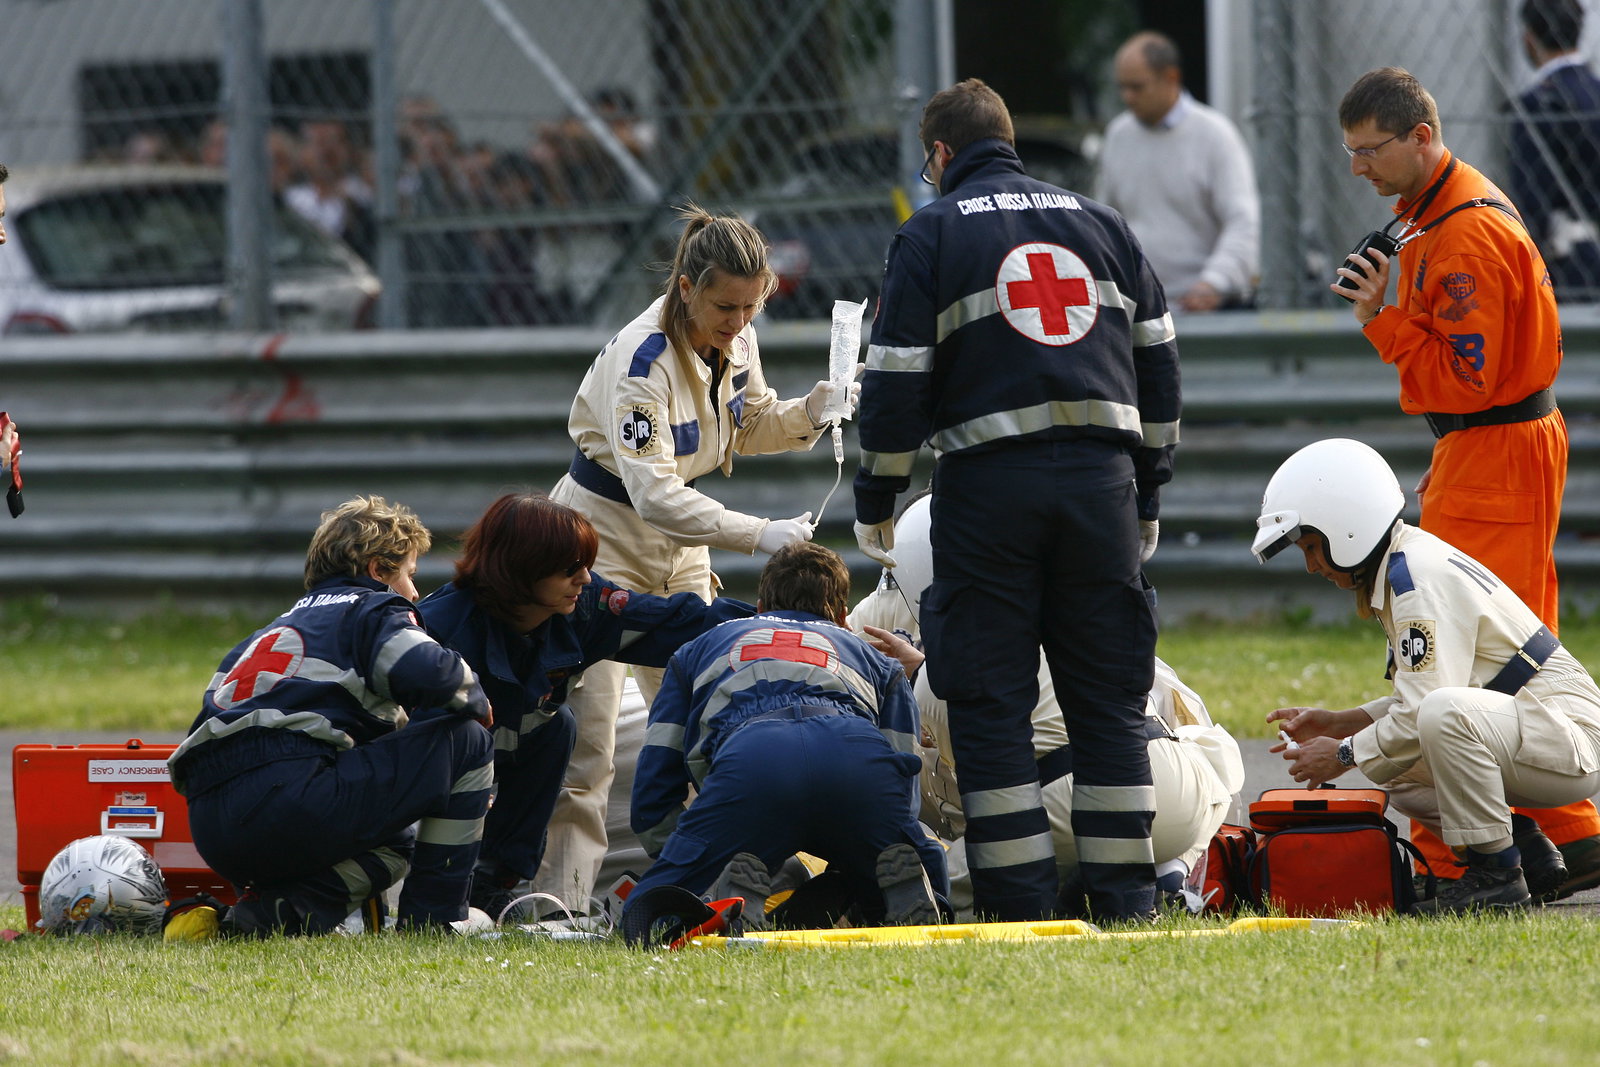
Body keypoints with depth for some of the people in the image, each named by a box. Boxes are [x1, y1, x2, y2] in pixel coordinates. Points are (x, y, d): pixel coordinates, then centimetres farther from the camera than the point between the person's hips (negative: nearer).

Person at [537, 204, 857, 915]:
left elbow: (752, 425, 13)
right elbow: (653, 490, -36)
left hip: (679, 546, 7)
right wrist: (759, 535, -42)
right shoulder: (641, 358, -29)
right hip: (603, 533, -7)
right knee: (585, 744, -12)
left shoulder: (736, 341, -7)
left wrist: (816, 408, -8)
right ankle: (558, 903, -12)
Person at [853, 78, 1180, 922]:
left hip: (989, 481, -3)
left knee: (990, 702, 1)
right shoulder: (1099, 224, 16)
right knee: (1109, 701, 8)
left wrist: (876, 502, 7)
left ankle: (1020, 903, -4)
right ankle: (1125, 900, 5)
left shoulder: (931, 233, 3)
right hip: (1101, 474, 3)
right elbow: (1156, 360, 16)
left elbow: (898, 377, -2)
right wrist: (1147, 495, 22)